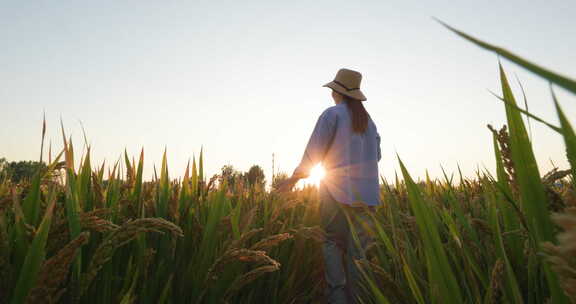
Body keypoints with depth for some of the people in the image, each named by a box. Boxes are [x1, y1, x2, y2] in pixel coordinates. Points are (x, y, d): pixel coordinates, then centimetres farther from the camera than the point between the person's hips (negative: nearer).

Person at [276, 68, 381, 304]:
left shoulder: (332, 114, -2)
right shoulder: (368, 119, 16)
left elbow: (313, 153, -5)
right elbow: (376, 155, 20)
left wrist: (293, 179, 4)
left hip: (338, 190, -5)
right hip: (366, 193, 5)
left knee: (333, 243, 4)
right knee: (358, 249, 8)